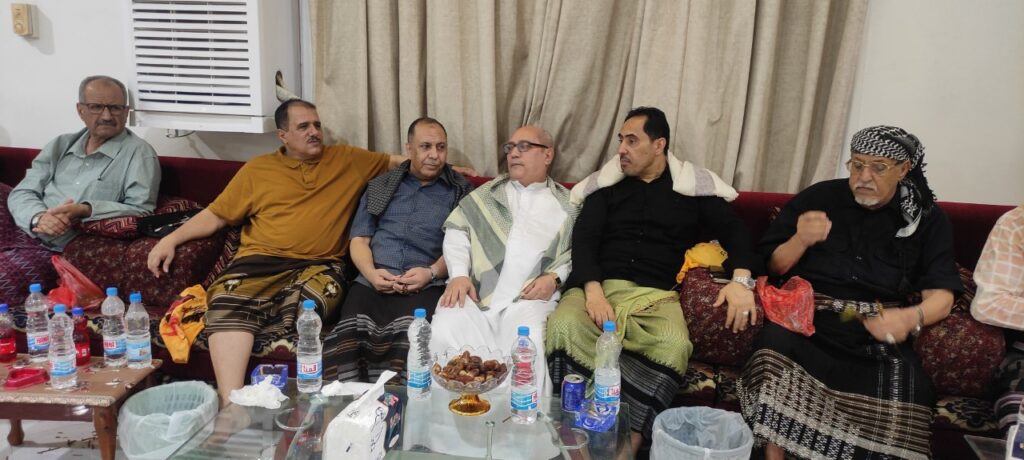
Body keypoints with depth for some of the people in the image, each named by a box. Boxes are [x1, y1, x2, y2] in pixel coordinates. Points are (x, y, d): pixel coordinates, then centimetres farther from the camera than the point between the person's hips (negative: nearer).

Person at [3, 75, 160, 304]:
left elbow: (141, 210, -11)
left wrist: (86, 210, -23)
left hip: (62, 252, -6)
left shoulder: (138, 152, -1)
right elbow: (22, 193, 10)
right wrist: (39, 217, -14)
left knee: (6, 276, -27)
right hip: (22, 233, 6)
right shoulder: (60, 145, 16)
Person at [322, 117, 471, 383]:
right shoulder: (380, 186, 23)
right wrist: (371, 273, -4)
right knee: (348, 340, -29)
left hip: (428, 286, -2)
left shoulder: (460, 191, 16)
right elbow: (359, 238, 17)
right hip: (373, 283, 2)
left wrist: (432, 272, -11)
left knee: (411, 342, -35)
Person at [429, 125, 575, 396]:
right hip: (475, 292, 2)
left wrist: (554, 277, -9)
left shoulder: (566, 204, 17)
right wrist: (459, 274, -3)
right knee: (443, 336, -27)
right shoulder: (488, 194, 24)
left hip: (529, 297, -2)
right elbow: (457, 231, 14)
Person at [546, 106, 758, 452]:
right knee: (563, 326, -33)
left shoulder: (693, 186, 16)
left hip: (656, 294, -1)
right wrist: (592, 289, -13)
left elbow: (734, 231, 13)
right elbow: (584, 239, 6)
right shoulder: (607, 184, 17)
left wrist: (741, 279, -9)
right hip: (599, 285, 1)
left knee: (674, 345, -36)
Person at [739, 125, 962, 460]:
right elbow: (774, 267, 9)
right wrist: (800, 240, -13)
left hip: (879, 328, 1)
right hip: (809, 314, 0)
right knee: (776, 341, -34)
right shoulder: (819, 197, 9)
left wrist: (911, 317, -20)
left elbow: (941, 297, 4)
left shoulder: (928, 218, 12)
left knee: (905, 387, -32)